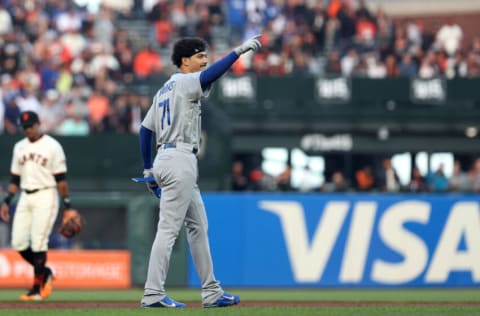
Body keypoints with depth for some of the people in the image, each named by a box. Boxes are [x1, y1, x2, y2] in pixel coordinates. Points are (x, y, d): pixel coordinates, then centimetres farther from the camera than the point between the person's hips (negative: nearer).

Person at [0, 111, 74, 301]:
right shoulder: (19, 147, 14)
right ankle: (44, 272, 20)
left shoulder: (52, 146, -4)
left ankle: (37, 289, -5)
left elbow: (61, 178, -5)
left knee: (38, 242, -11)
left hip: (45, 197, -6)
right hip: (25, 198, 6)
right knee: (18, 243, -1)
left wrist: (67, 205, -8)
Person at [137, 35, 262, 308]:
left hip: (164, 159, 10)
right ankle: (153, 294, -13)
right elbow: (210, 74, -27)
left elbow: (145, 129, 20)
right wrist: (240, 50, -30)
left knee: (198, 226, 13)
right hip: (180, 159, -10)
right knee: (169, 228, -11)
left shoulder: (165, 90, 20)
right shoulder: (185, 82, -6)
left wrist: (148, 169, 21)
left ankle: (212, 292, 15)